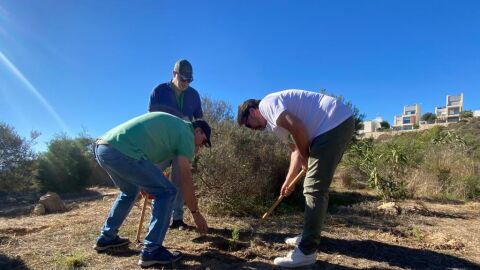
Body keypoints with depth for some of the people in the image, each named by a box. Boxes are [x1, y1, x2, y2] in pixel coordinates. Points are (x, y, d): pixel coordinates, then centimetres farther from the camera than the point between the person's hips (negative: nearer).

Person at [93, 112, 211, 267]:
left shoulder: (170, 123, 29)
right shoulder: (186, 133, 4)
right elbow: (185, 179, 2)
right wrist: (195, 213, 11)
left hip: (101, 147, 10)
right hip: (121, 152, -10)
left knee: (130, 191, 31)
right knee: (166, 192, 0)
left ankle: (106, 238, 38)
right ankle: (151, 251, 2)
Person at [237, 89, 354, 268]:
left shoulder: (266, 104, -6)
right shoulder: (273, 121, 23)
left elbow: (298, 128, -20)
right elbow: (296, 150, 23)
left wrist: (306, 159, -6)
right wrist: (288, 182, 20)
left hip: (335, 123, -11)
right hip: (338, 125, 11)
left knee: (314, 190, -10)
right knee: (316, 187, 16)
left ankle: (306, 252, -4)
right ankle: (309, 237, 28)